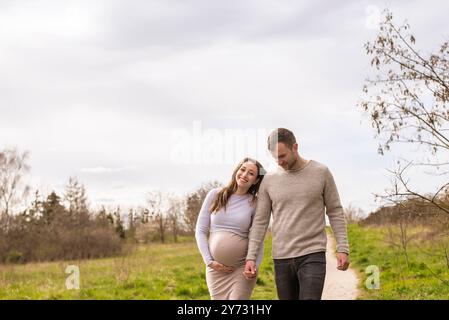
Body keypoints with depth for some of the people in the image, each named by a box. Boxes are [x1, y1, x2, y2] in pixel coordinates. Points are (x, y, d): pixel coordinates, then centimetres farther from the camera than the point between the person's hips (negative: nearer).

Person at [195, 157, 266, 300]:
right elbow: (200, 231, 3)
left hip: (242, 268, -1)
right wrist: (209, 261, -6)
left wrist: (255, 265, -11)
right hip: (216, 268, 1)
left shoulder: (254, 204, 1)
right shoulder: (215, 195, 2)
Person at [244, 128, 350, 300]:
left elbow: (335, 212, 3)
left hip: (313, 255, -3)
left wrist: (343, 248, -4)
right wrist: (251, 257, -3)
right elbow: (260, 221, 5)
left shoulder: (321, 172, -1)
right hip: (281, 258, 3)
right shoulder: (269, 180, 5)